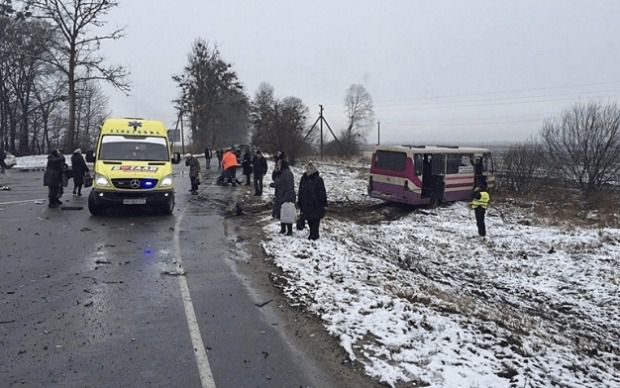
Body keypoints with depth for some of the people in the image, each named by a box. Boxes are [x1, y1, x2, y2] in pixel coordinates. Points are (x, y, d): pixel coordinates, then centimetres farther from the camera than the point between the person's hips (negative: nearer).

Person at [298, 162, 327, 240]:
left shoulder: (318, 180, -7)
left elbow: (322, 192, -6)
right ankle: (312, 233, 23)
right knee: (309, 220, 11)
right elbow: (300, 192, 15)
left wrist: (324, 203, -9)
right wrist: (299, 203, 14)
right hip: (306, 204, 5)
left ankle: (314, 234, 7)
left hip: (316, 204, -5)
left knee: (315, 220, -2)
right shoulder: (303, 179, 8)